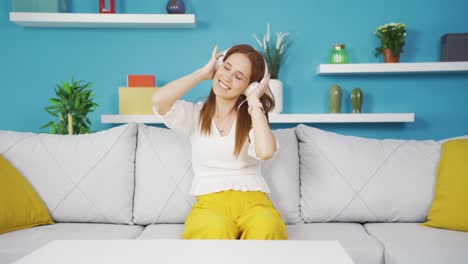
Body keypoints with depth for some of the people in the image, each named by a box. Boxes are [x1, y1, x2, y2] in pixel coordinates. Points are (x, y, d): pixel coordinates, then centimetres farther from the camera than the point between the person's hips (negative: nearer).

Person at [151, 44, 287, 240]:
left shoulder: (253, 117, 9)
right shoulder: (195, 114, 11)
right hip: (210, 202, 0)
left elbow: (265, 151, -15)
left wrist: (254, 101, -3)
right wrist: (203, 72, 0)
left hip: (252, 199, 1)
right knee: (216, 230, -38)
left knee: (266, 229, -37)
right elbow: (158, 101, -12)